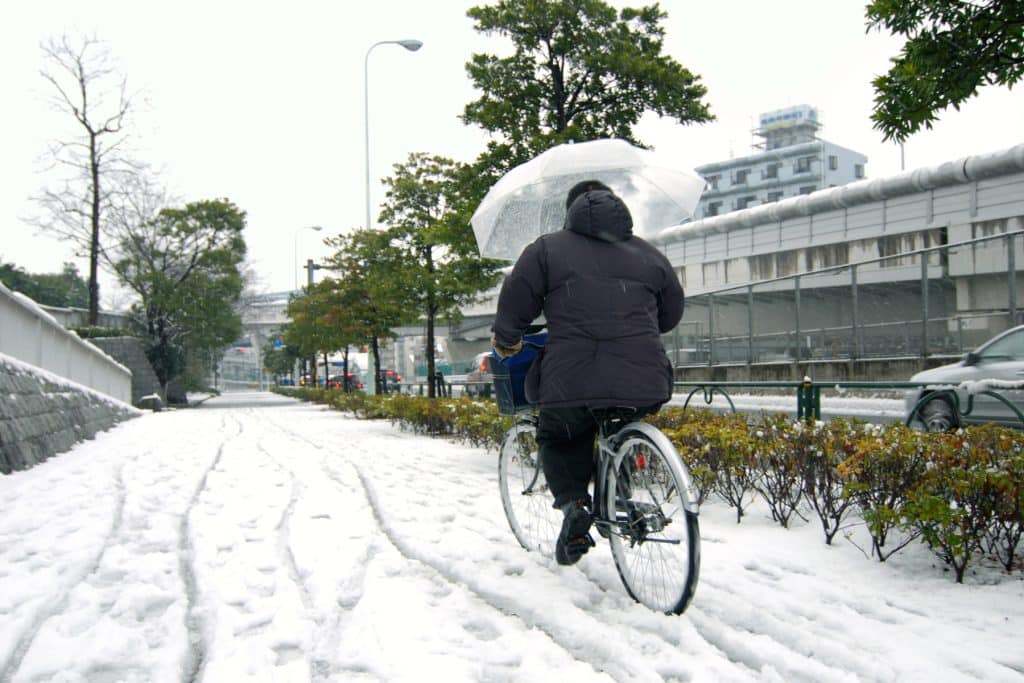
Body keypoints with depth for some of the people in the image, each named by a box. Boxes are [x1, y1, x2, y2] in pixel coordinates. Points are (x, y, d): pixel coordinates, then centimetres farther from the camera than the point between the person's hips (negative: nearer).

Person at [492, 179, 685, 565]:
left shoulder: (547, 249, 10)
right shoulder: (648, 254, 19)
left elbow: (514, 305, 6)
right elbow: (671, 314, 27)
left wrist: (506, 344, 26)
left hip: (571, 381, -2)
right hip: (642, 385, 3)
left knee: (558, 439, 24)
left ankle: (573, 502, 4)